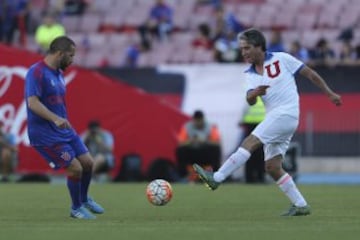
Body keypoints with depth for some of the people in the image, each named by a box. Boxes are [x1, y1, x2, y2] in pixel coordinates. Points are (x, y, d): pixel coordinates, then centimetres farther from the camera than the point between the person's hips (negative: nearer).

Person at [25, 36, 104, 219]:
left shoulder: (58, 73, 11)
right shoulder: (36, 72, -17)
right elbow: (33, 103, -27)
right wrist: (55, 118, -37)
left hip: (64, 130, 9)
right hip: (45, 134, -9)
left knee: (87, 162, 7)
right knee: (75, 168, -10)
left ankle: (84, 199, 32)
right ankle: (76, 208, 12)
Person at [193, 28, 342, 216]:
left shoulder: (281, 59, -3)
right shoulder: (250, 74, 13)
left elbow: (310, 74, 3)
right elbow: (250, 101, -1)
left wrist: (330, 94, 6)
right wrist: (254, 93, -24)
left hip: (286, 114, -7)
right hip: (273, 117, 8)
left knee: (250, 143, -17)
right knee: (272, 167, 1)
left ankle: (216, 178, -20)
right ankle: (300, 205, 8)